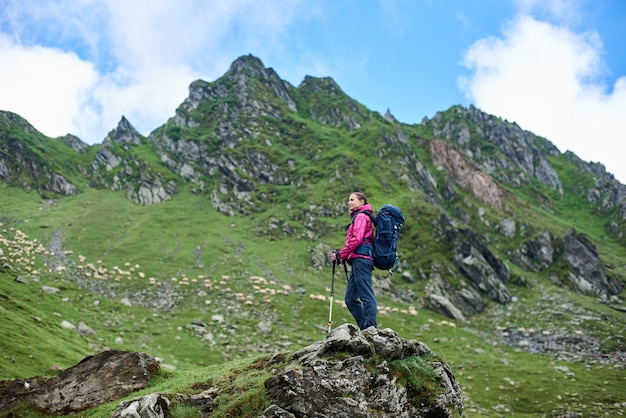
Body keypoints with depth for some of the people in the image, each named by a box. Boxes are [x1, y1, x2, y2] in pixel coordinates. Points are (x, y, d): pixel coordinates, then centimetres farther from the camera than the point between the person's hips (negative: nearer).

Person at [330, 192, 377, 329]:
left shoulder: (361, 216, -1)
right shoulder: (359, 217, 28)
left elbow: (357, 239, -14)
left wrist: (340, 254, -10)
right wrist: (345, 256, 13)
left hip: (361, 259, -10)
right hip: (358, 261, 10)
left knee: (366, 295, -12)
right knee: (350, 298, 7)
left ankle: (370, 328, -15)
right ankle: (365, 328, 6)